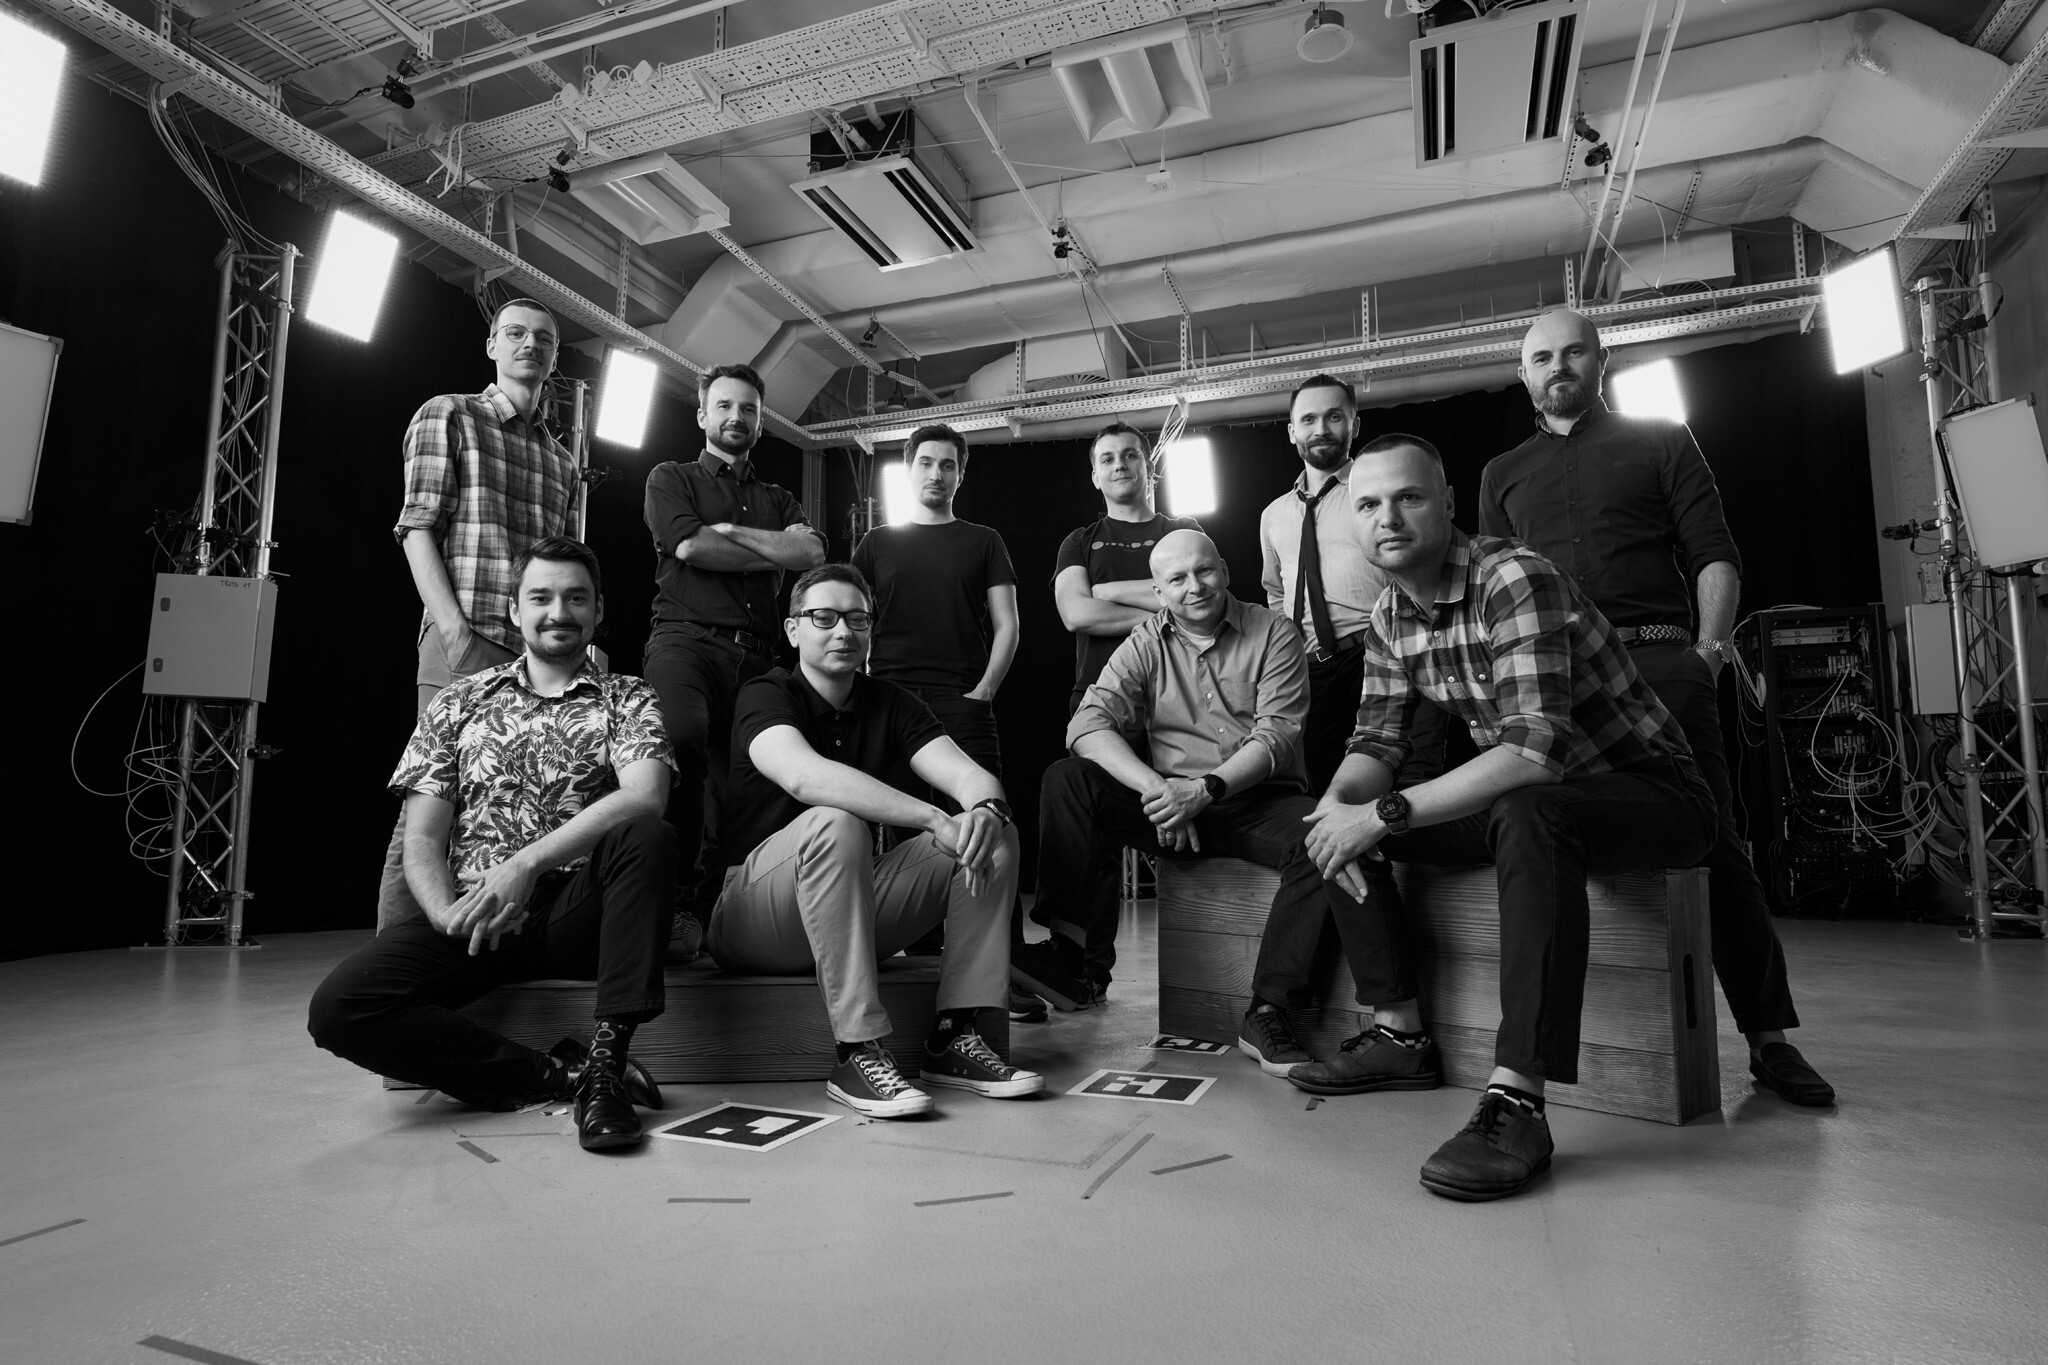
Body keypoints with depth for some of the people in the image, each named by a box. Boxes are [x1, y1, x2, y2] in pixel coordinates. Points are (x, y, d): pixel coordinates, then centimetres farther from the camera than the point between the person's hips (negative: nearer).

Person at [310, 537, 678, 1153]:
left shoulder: (626, 699, 9)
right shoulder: (461, 702, 15)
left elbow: (644, 797, -12)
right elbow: (422, 839, 9)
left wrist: (527, 863, -23)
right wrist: (449, 915, -12)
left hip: (577, 910, -2)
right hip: (472, 913, 2)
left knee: (647, 837, -32)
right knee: (339, 1008, -23)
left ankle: (605, 1062, -28)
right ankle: (562, 1073, -18)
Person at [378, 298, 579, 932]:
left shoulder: (562, 461, 24)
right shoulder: (447, 416, 8)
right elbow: (418, 529, -2)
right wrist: (456, 634, -13)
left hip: (541, 654, 6)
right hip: (465, 644, -5)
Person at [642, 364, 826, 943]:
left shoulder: (778, 500, 27)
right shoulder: (671, 478, 17)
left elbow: (812, 553, 5)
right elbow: (690, 546, -3)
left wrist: (727, 531, -2)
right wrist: (776, 553, 5)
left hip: (757, 655, 5)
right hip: (687, 636, -4)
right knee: (682, 735, -34)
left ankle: (711, 901, 9)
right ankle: (676, 891, -22)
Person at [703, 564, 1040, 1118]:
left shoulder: (890, 704, 8)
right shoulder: (766, 694, -8)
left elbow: (970, 774, -7)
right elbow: (804, 776, -31)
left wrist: (985, 809, -32)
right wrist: (936, 820, -37)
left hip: (856, 916, 5)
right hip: (747, 922, -5)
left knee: (997, 837, -9)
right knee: (834, 823, -35)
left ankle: (956, 1036, -14)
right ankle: (859, 1054, -30)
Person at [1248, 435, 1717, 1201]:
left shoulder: (1516, 580, -24)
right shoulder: (1388, 617, 0)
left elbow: (1537, 745, -34)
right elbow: (1376, 743, 1)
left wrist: (1386, 814, -35)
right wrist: (1341, 803, -22)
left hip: (1649, 789, -7)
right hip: (1523, 796, 8)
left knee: (1527, 815, -39)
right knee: (1342, 818, -3)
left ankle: (1517, 1099, -34)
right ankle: (1401, 1034, 5)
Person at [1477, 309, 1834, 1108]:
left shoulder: (1661, 443, 17)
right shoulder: (1503, 474, 22)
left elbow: (1715, 556, 8)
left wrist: (1710, 647, -6)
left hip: (1658, 660, -1)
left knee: (1714, 844, -5)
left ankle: (1769, 1038, 4)